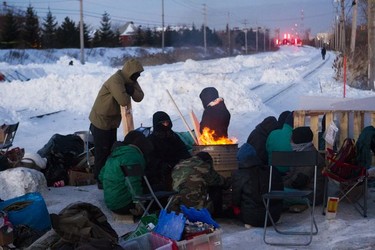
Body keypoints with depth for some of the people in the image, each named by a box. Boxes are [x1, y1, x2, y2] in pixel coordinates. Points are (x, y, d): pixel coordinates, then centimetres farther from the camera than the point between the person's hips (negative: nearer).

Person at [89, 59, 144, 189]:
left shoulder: (130, 81, 3)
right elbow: (123, 101, -35)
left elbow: (139, 97, -1)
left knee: (112, 150, 17)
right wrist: (127, 93, -13)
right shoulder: (116, 80, -27)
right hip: (101, 121, -9)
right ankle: (100, 180, 9)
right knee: (102, 151, -1)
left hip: (112, 121, 9)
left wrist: (131, 90, -22)